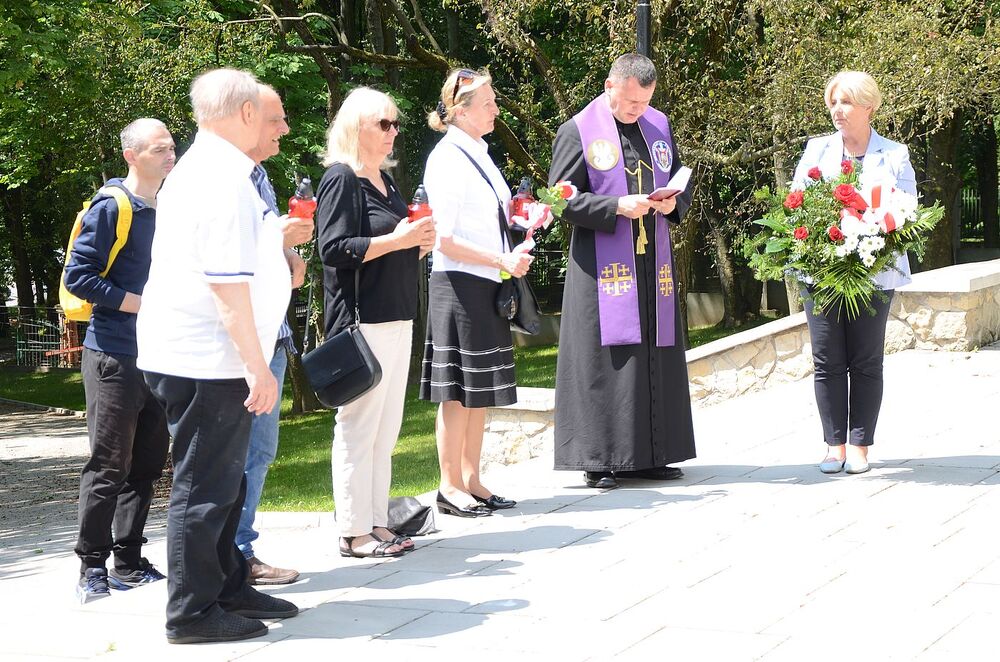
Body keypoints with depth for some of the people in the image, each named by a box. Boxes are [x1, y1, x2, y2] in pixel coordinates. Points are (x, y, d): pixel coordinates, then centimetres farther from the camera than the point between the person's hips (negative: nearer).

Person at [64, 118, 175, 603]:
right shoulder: (110, 208, -9)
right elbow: (78, 275, -14)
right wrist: (140, 304, -17)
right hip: (115, 357, -7)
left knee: (145, 467, 10)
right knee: (109, 466, -5)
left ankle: (129, 563, 18)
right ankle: (92, 567, 3)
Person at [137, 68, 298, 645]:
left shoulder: (195, 170, 15)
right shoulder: (225, 179, -19)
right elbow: (227, 283, -23)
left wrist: (272, 236, 39)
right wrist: (257, 366, -21)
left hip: (186, 354, 10)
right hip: (209, 359, -10)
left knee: (224, 481, 19)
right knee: (206, 487, -1)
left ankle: (229, 587, 31)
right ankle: (194, 612, 8)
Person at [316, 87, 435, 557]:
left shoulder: (385, 180, 19)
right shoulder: (341, 179, -8)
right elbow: (334, 249, -17)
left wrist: (419, 243, 7)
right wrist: (396, 239, -18)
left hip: (397, 317, 9)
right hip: (361, 320, -9)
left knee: (386, 428, 11)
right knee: (359, 426, -6)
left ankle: (377, 522, 18)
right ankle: (354, 532, -1)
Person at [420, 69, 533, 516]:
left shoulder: (479, 155, 14)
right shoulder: (448, 160, -13)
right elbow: (445, 240, -18)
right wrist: (503, 261, -19)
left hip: (486, 287, 9)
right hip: (458, 286, -9)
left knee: (480, 390, 13)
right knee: (459, 390, -3)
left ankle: (471, 480, 21)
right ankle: (450, 487, 4)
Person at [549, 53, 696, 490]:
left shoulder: (659, 125, 13)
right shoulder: (578, 132, -4)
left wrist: (673, 202, -2)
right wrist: (617, 207, -18)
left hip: (653, 264, 6)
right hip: (603, 266, -5)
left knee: (656, 360, 6)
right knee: (604, 360, -6)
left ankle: (650, 455, 13)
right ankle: (599, 459, 0)